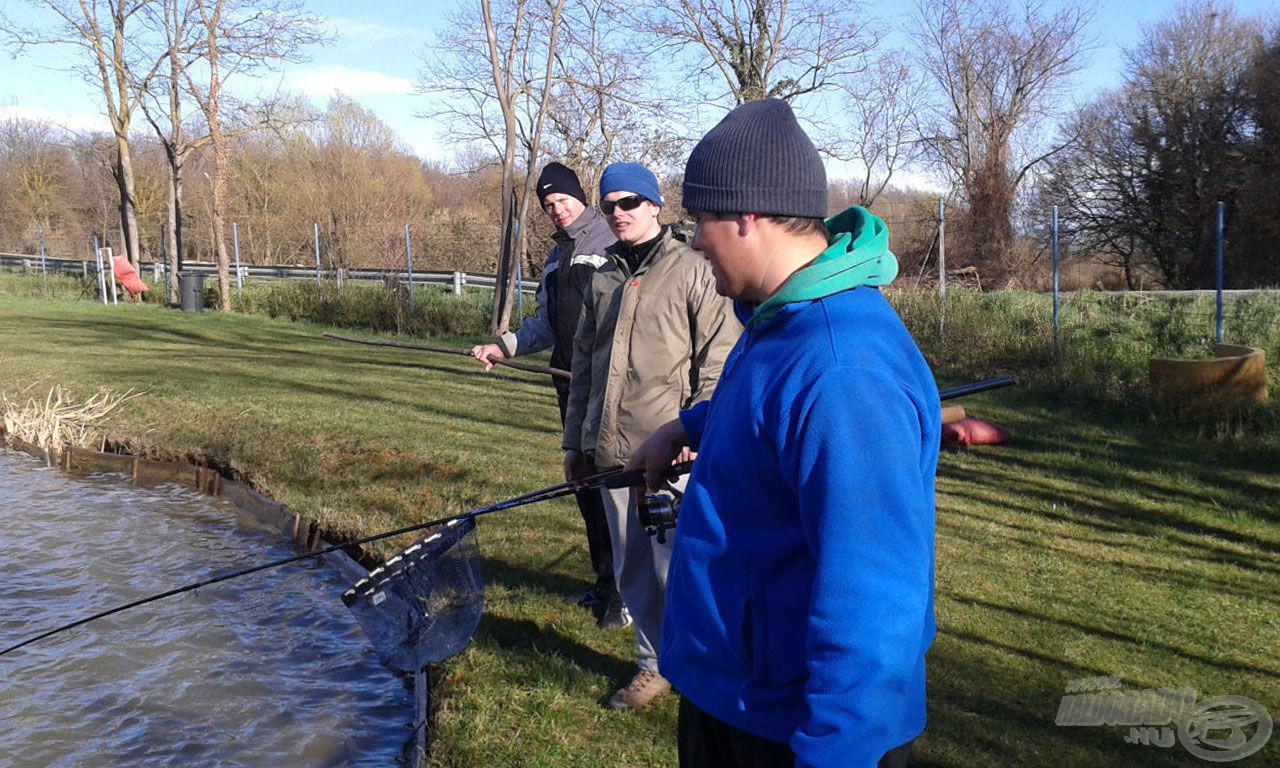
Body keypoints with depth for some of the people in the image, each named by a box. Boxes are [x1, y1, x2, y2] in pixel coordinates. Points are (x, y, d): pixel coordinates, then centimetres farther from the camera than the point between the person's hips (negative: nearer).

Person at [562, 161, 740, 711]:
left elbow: (719, 362, -8)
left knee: (677, 569, -2)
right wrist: (575, 441, 17)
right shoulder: (602, 280, 15)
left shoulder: (692, 270, -3)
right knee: (632, 571, 14)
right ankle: (655, 667, 30)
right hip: (610, 452, 6)